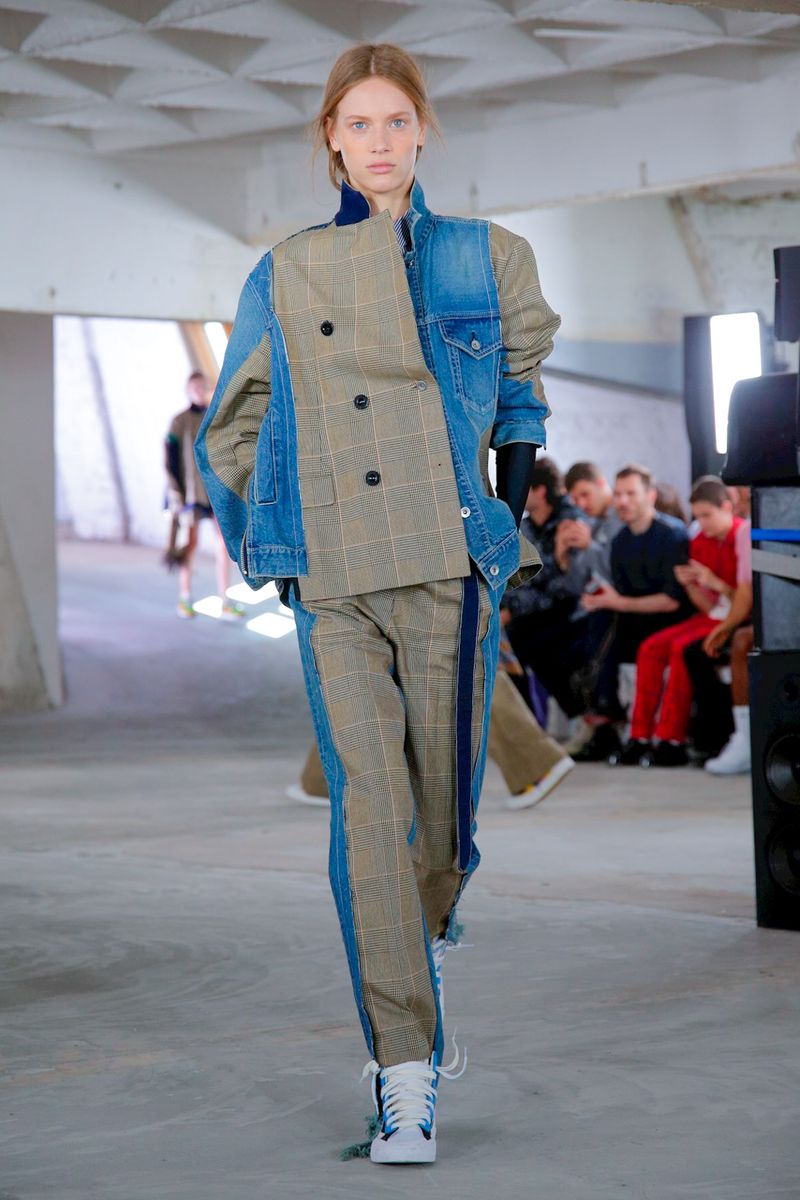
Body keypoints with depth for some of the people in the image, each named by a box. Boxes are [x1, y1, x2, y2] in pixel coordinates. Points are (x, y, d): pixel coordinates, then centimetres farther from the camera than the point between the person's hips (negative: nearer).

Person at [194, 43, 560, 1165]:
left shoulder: (489, 259, 9)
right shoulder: (283, 277, 11)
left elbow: (537, 399, 20)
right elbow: (232, 427, 20)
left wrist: (518, 523, 11)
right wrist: (259, 549, 11)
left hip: (452, 567, 0)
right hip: (331, 586, 0)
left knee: (442, 803, 2)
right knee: (368, 805, -11)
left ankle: (427, 931, 38)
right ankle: (406, 1075, -11)